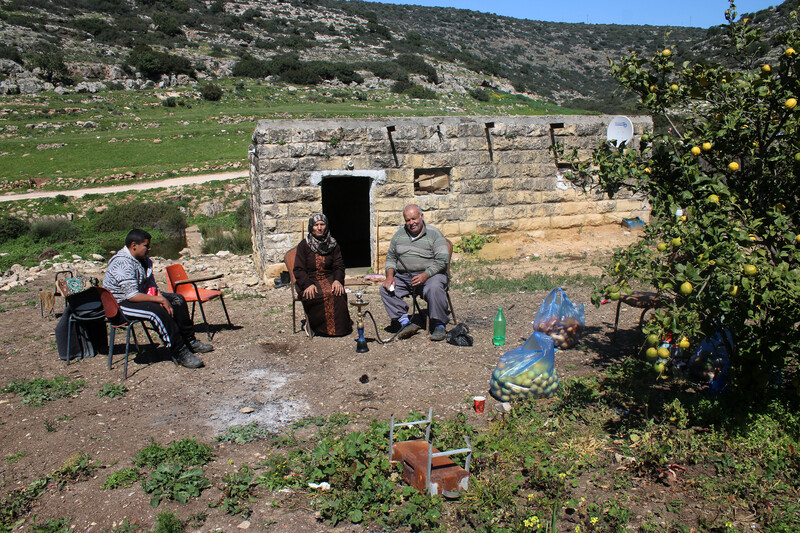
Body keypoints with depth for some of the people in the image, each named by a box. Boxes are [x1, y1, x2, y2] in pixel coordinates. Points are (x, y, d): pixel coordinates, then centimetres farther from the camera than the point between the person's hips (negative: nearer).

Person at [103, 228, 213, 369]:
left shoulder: (144, 260, 7)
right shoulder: (123, 264, -24)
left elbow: (151, 285, 11)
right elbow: (132, 296, -30)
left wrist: (160, 296, -11)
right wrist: (161, 300, -26)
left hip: (141, 295, 10)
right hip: (120, 303, -10)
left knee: (177, 300, 4)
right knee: (157, 310, -33)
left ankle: (190, 342, 9)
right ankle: (180, 353, -29)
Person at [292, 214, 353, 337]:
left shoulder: (333, 244, 12)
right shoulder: (304, 245, 2)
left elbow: (339, 266, 7)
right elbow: (299, 270, -3)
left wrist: (338, 280, -15)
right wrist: (308, 285, -20)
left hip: (329, 278, 2)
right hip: (309, 280, -2)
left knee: (338, 293, -30)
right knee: (320, 296, -34)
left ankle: (338, 327, -15)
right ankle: (319, 327, -14)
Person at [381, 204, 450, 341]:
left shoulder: (434, 234, -3)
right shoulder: (400, 234, 13)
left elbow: (442, 260, -12)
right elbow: (390, 256, 16)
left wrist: (425, 275, -25)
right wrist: (390, 275, -2)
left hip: (430, 274, -4)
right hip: (403, 277, 5)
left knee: (434, 288, -36)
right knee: (385, 289, -18)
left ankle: (439, 325, -20)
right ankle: (405, 322, -20)